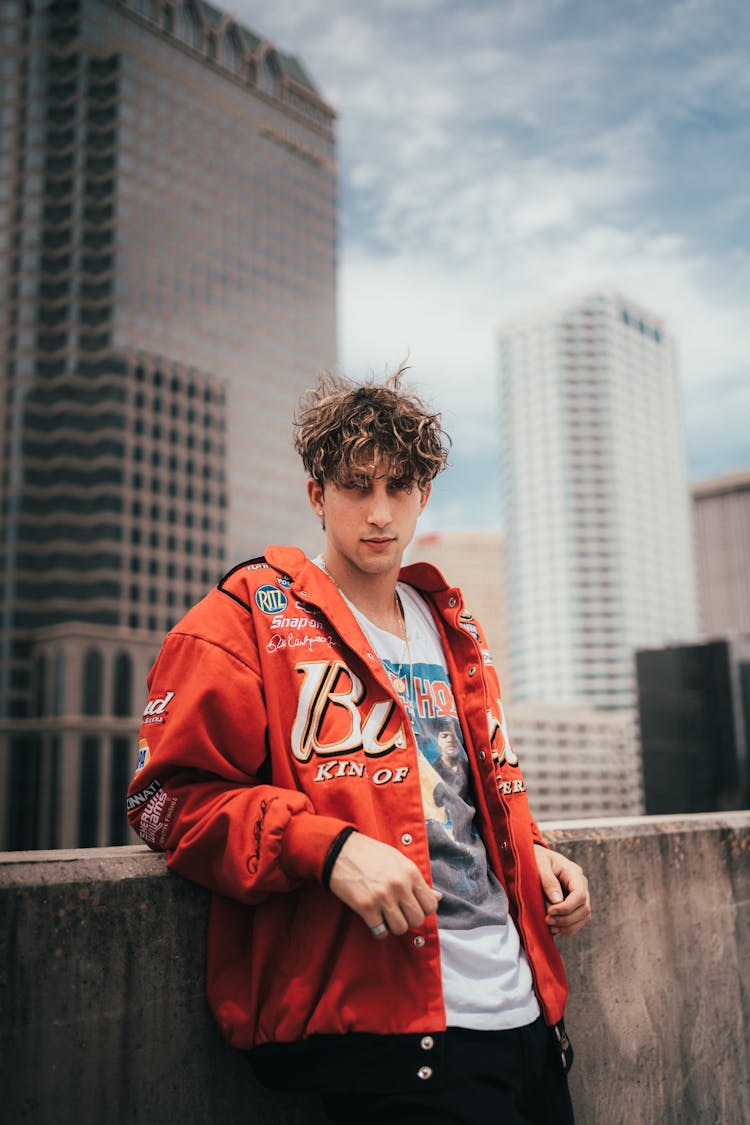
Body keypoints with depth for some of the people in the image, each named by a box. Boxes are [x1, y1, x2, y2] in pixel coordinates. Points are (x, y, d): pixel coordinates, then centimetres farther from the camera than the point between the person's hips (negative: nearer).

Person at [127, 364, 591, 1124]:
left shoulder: (454, 630, 17)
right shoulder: (250, 617, -2)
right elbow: (169, 794, -8)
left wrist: (531, 850, 10)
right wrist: (327, 848, -21)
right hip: (387, 1016, -6)